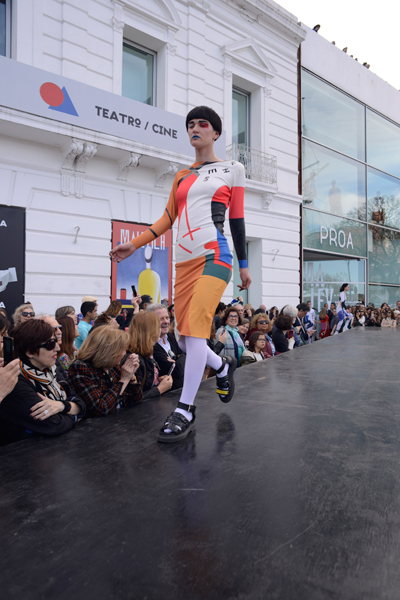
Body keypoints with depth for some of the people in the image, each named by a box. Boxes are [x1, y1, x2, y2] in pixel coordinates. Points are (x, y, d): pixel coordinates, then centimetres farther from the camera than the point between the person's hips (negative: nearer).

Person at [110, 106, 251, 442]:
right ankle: (222, 366, 32)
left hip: (214, 256, -5)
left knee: (195, 327, -19)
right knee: (185, 337, 2)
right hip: (185, 261, 5)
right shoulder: (181, 177, 23)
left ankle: (185, 411, -12)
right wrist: (135, 244, 6)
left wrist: (243, 265, 7)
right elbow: (167, 219, 17)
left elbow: (237, 219, 9)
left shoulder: (232, 169, 12)